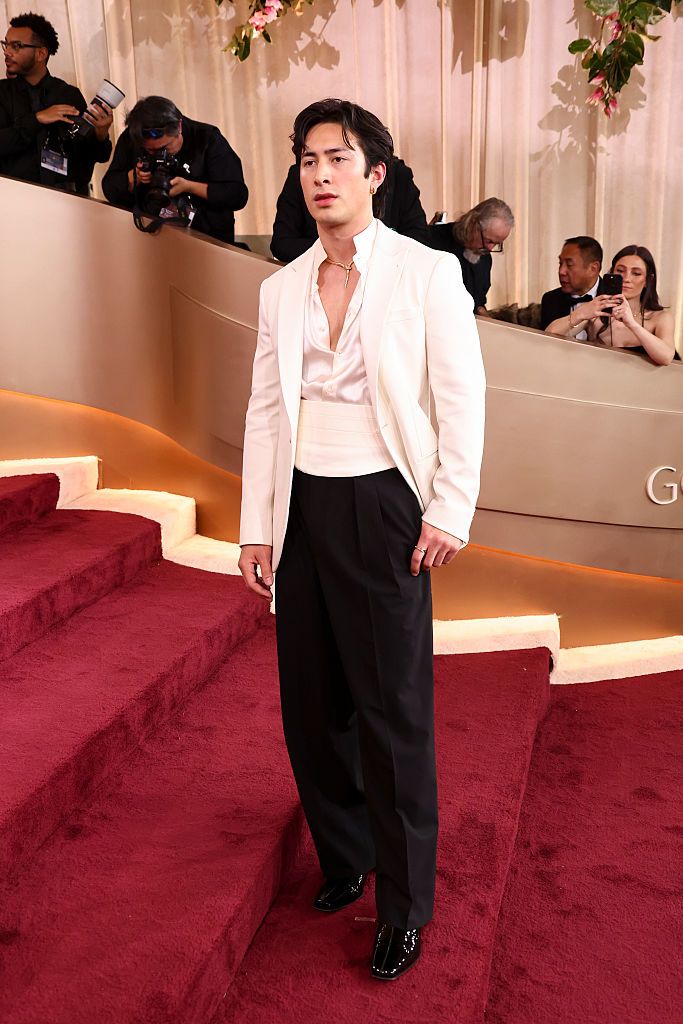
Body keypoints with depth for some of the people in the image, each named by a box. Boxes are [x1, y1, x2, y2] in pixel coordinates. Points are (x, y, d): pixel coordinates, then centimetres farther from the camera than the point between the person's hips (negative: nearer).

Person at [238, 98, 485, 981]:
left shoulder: (426, 272, -3)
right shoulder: (281, 289, 9)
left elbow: (464, 400, -4)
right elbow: (265, 411, 9)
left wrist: (449, 513, -9)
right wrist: (258, 529, 6)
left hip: (383, 507, -4)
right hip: (303, 508, 5)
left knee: (393, 709, 1)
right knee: (311, 700, 11)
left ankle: (404, 905, 18)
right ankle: (342, 856, 33)